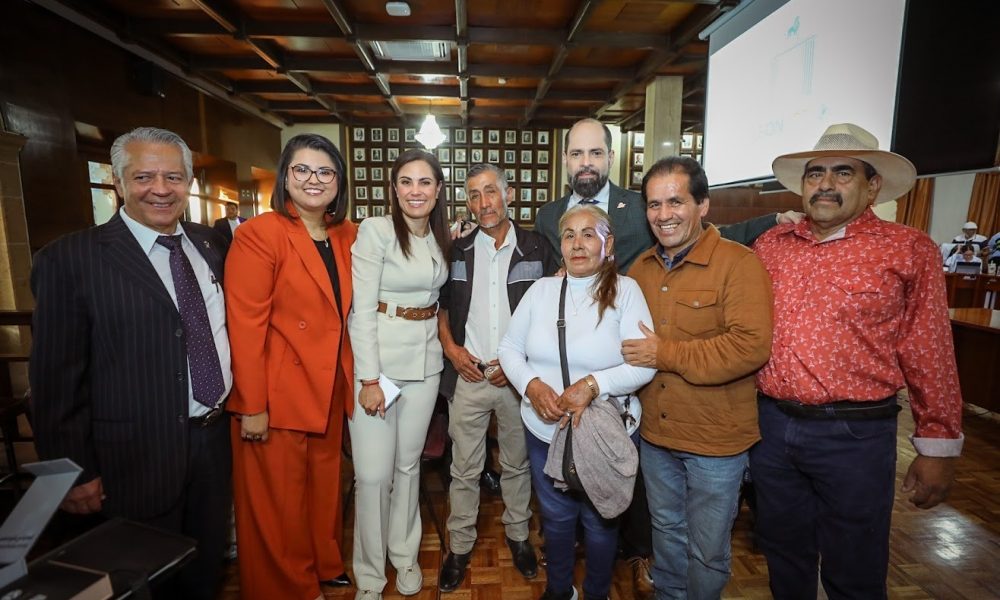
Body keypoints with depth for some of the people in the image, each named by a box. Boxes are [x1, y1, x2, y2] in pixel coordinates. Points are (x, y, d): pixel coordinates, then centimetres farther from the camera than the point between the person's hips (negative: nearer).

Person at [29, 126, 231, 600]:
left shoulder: (211, 244, 3)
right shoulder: (70, 259, -12)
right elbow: (57, 380, -10)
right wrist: (75, 473, -8)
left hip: (214, 440, 5)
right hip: (136, 456, -4)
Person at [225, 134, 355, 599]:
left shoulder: (346, 235, 5)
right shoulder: (259, 234, -13)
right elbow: (245, 326, -16)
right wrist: (252, 406, -16)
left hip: (330, 390, 6)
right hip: (277, 395, -5)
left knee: (324, 486, 20)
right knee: (279, 500, 11)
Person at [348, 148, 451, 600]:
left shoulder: (440, 238, 9)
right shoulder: (375, 230, -10)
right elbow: (361, 310, -14)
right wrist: (370, 378, -17)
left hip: (425, 360, 5)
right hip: (376, 359, -5)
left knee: (409, 462, 17)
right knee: (374, 473, 1)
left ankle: (405, 555, 37)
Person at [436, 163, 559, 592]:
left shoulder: (537, 250, -1)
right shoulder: (457, 251, 5)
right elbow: (441, 303, 12)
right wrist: (450, 347, -3)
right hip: (468, 375, 1)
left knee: (517, 463, 16)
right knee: (464, 468, 10)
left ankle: (517, 534, 37)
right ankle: (459, 545, 29)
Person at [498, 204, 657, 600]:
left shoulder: (624, 290, -11)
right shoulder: (541, 289, -1)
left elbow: (645, 363, -17)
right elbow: (509, 349, 1)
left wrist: (593, 384, -30)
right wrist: (532, 386, -16)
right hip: (545, 431, 3)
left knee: (599, 522, 20)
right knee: (555, 518, 23)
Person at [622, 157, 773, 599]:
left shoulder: (739, 263, -16)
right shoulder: (640, 267, 3)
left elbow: (752, 346, -26)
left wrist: (665, 354, -22)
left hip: (715, 440, -5)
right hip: (654, 433, 6)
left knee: (707, 551, 14)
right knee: (666, 531, 26)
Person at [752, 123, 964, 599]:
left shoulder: (909, 250, -5)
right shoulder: (770, 245, 4)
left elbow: (929, 355, -5)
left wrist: (938, 447, -3)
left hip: (856, 434, -3)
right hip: (770, 423, 3)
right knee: (782, 552, 21)